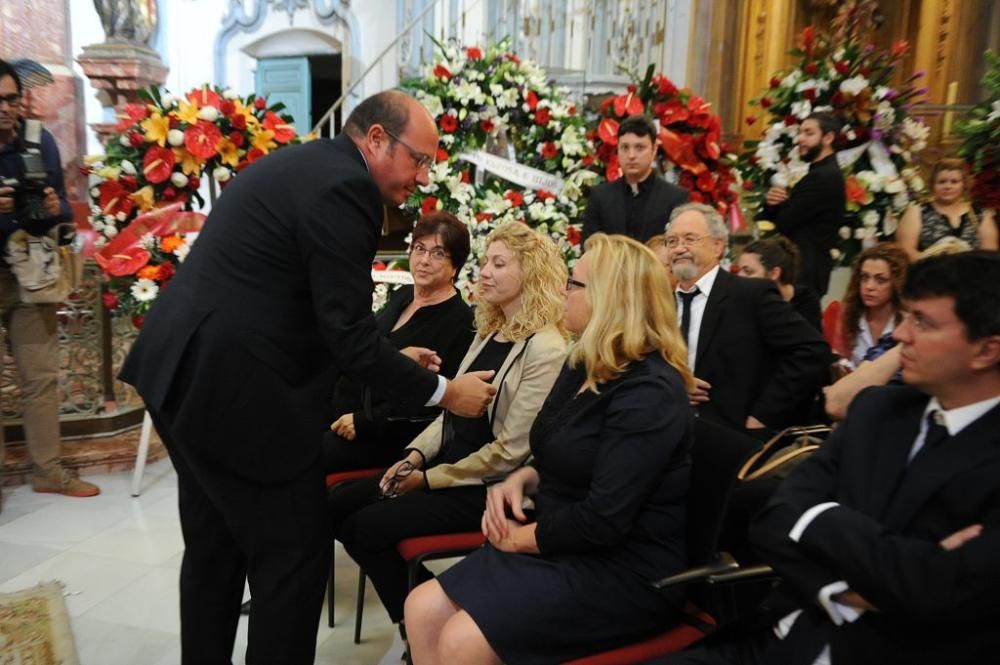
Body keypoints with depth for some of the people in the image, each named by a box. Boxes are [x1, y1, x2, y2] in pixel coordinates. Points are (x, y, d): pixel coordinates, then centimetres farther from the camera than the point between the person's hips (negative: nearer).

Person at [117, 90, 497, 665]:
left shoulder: (307, 165, 15)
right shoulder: (342, 187, -16)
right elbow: (350, 335, -19)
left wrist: (390, 359, 16)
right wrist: (441, 392, -9)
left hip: (185, 371, 11)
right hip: (234, 390, -11)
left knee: (215, 548, 22)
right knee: (296, 553, 4)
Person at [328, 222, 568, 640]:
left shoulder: (546, 350, -18)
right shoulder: (489, 333, 11)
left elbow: (511, 450, -20)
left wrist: (430, 478, -14)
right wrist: (416, 453, -2)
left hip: (488, 487, -9)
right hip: (445, 464, 9)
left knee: (367, 525, -16)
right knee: (337, 504, 0)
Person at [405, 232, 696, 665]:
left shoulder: (649, 393, -21)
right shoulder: (585, 365, 10)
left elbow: (604, 520, -25)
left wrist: (521, 537, -11)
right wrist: (520, 479, -2)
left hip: (622, 571, -8)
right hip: (562, 547, 9)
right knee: (422, 610, -5)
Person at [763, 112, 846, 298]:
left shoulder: (822, 177, -18)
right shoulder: (828, 174, 16)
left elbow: (783, 222, -20)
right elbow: (773, 216, 13)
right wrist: (771, 202, -9)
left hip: (805, 271, -10)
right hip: (810, 267, 10)